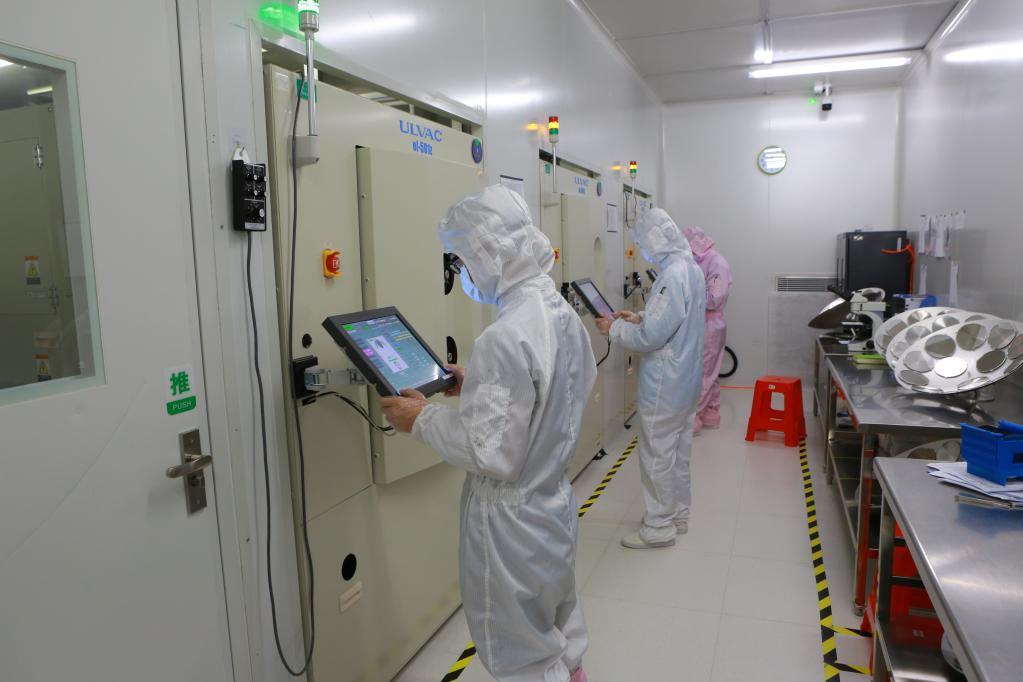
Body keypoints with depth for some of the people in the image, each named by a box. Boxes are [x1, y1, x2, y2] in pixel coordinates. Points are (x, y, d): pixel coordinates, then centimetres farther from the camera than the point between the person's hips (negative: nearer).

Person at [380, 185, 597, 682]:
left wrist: (423, 420, -14)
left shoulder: (505, 339, -29)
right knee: (562, 636, 28)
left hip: (512, 522, -8)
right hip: (555, 503, 9)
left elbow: (492, 453, -26)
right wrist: (475, 386, 9)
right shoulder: (564, 314, -1)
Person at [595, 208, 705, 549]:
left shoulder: (672, 275, -24)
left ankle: (659, 528, 16)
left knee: (657, 456, 3)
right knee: (678, 451, 20)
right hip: (686, 380, 10)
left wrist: (614, 329, -12)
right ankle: (677, 514, 34)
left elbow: (651, 336, -26)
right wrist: (640, 318, 9)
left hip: (664, 386, -10)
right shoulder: (692, 268, 7)